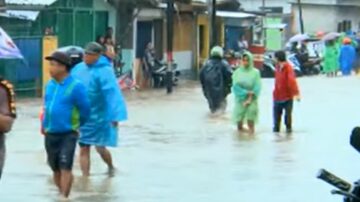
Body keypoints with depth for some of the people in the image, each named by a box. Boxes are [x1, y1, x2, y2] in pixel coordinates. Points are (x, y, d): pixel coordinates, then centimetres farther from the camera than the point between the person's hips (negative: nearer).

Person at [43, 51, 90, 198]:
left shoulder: (75, 86, -15)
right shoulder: (50, 85, 4)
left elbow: (85, 109, -5)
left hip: (68, 135, -6)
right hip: (50, 135, 6)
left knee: (65, 168, -11)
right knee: (56, 169, 14)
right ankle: (62, 195, 30)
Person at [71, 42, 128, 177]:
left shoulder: (104, 71, -17)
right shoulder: (79, 69, 3)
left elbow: (112, 94, -23)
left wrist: (115, 115, -29)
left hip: (98, 117, -5)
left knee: (100, 147, 5)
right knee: (84, 149, 5)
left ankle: (111, 168, 34)